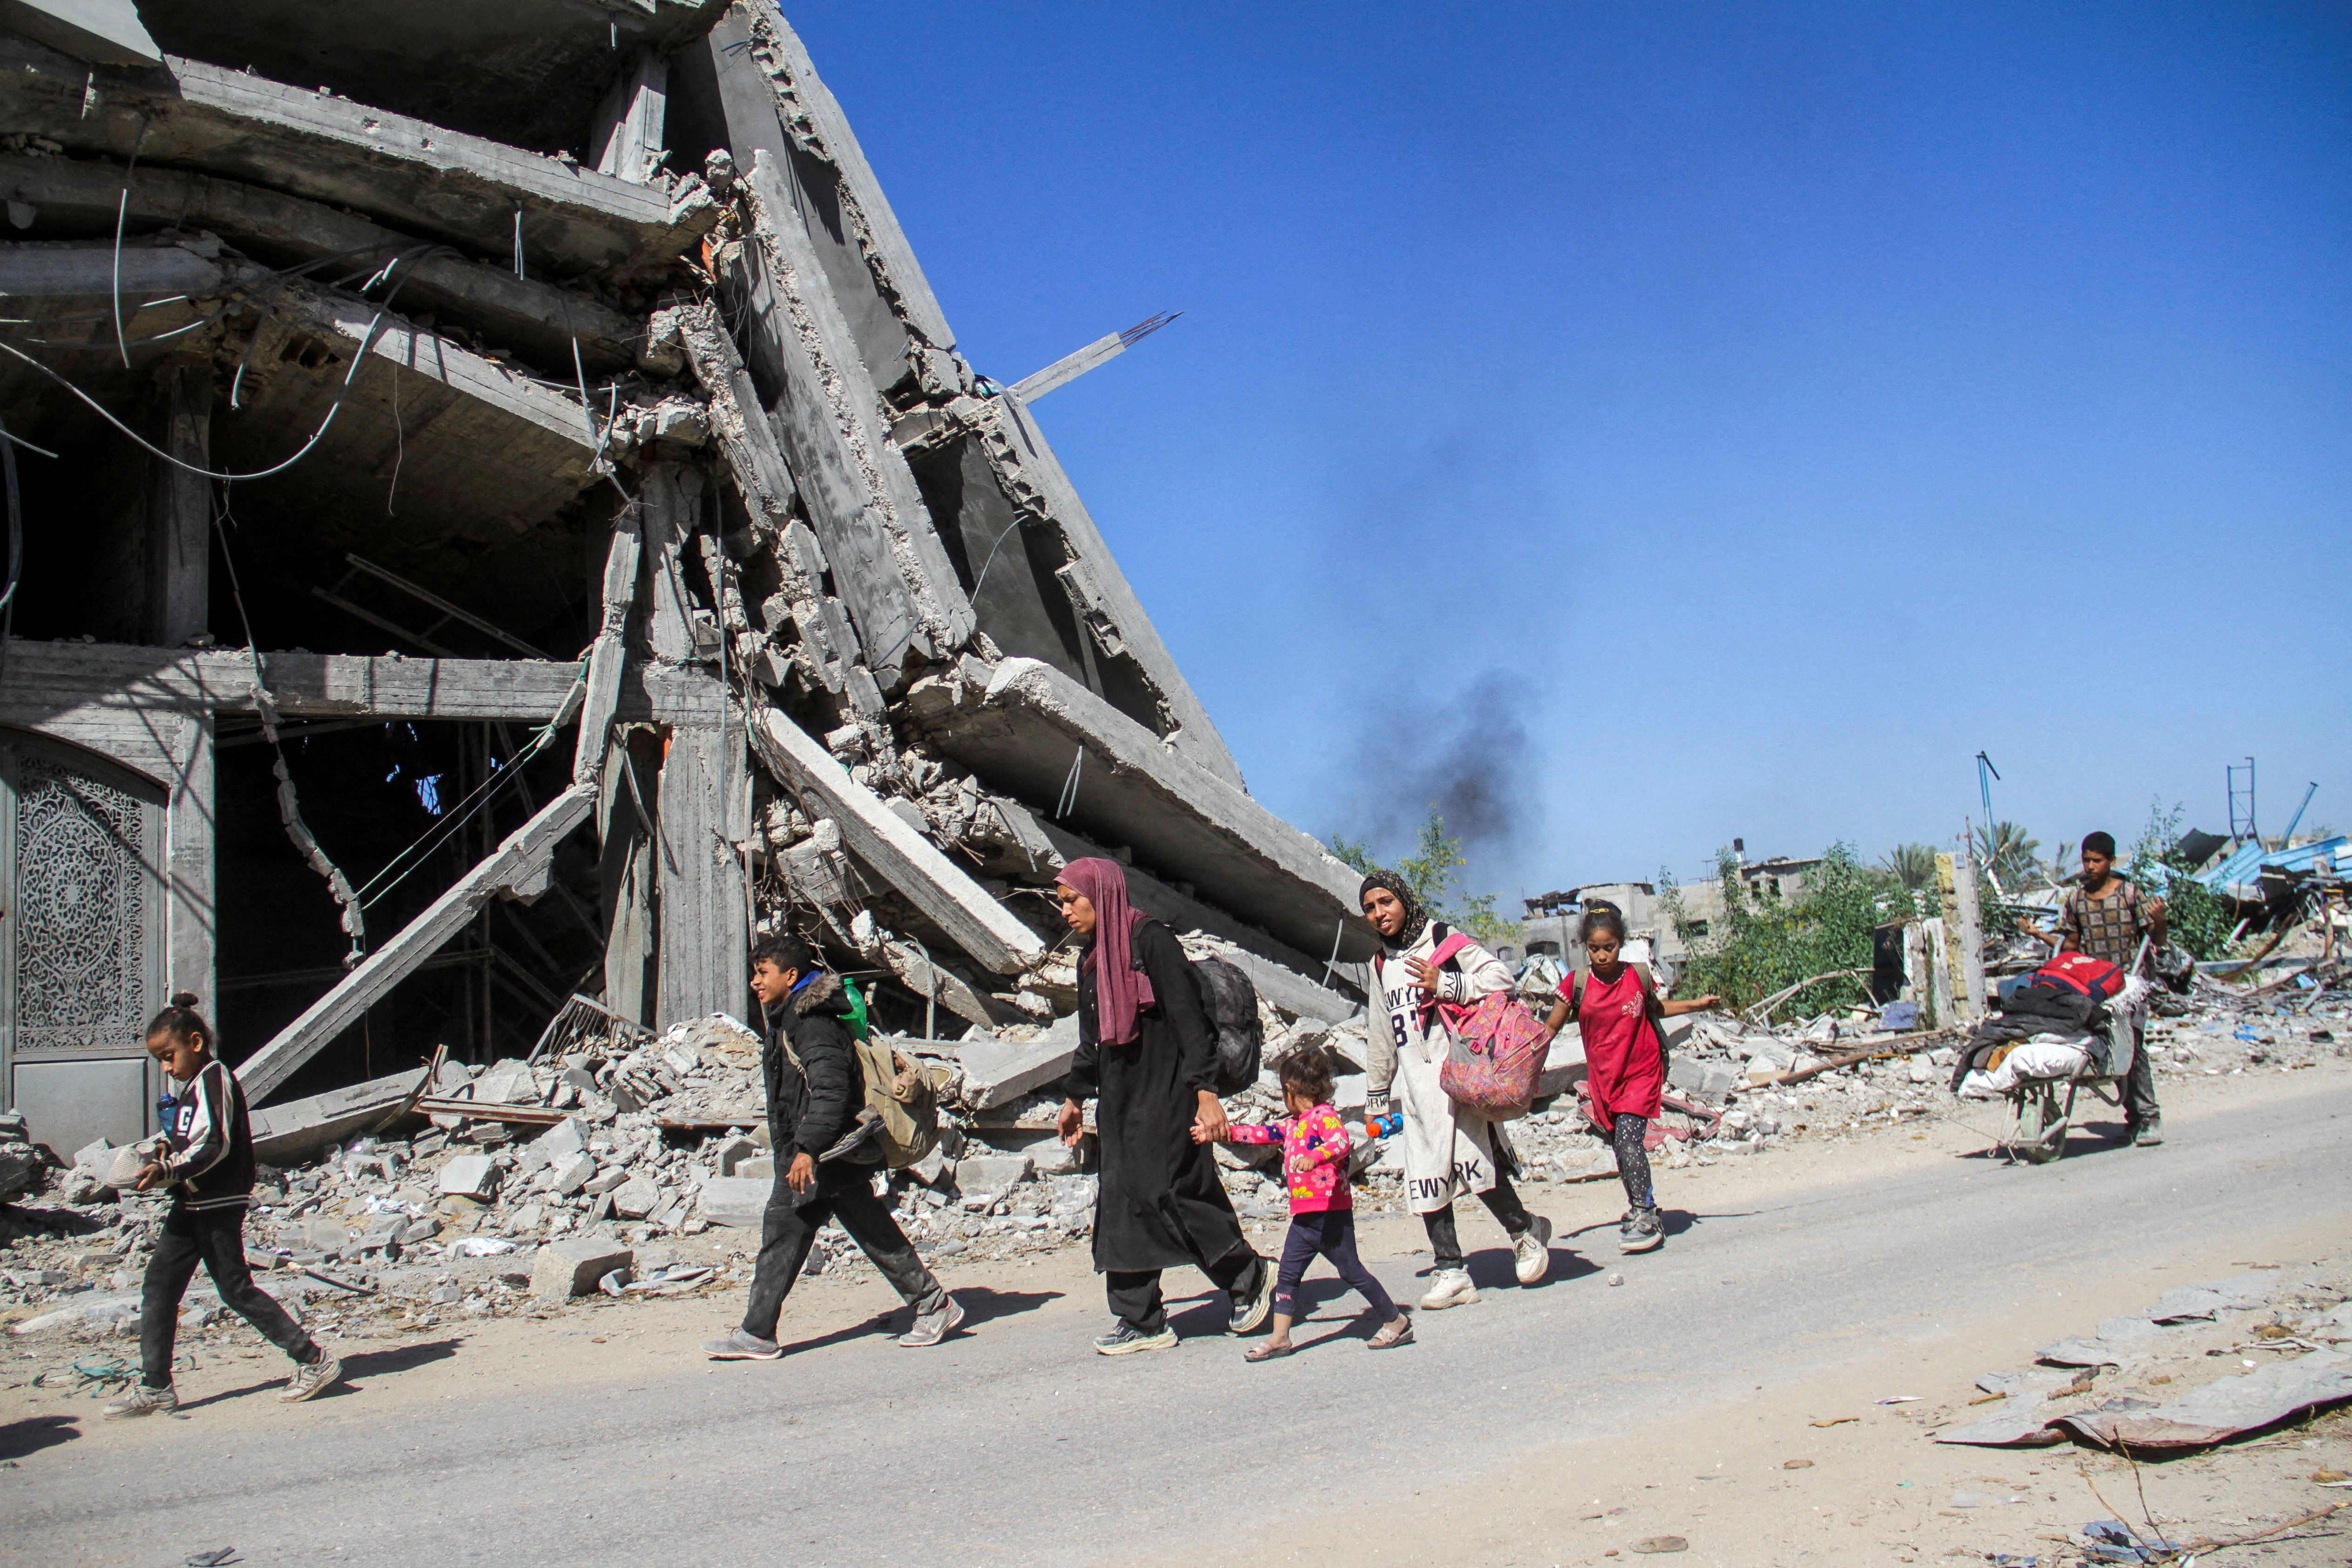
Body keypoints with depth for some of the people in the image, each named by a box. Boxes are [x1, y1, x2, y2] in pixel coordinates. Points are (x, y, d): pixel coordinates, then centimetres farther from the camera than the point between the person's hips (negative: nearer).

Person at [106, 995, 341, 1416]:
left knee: (236, 1289, -5)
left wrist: (168, 1170, -26)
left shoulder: (214, 1077, -13)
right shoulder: (191, 1083, 17)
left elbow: (215, 1146, -22)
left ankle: (314, 1360, 2)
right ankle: (155, 1386, 10)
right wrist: (166, 1152, 8)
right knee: (159, 1286, 6)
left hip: (219, 1203, -10)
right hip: (191, 1204, 10)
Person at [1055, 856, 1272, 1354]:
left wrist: (1206, 1093, -24)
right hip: (1120, 1102, 8)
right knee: (1121, 1201, 4)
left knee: (1165, 1192, -9)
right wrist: (1074, 1097, 29)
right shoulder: (1092, 959, 13)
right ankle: (1140, 1322, 9)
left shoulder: (1152, 941, -12)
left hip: (1166, 1096, -8)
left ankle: (1248, 1277, 11)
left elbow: (1189, 1019, -18)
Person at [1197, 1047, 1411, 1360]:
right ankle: (1279, 1337, 8)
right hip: (1304, 1217, 9)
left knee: (1351, 1270, 0)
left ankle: (1396, 1322, 13)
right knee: (1287, 1275, 4)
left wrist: (1314, 1157, -45)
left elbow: (1341, 1141, -28)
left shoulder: (1324, 1115, -11)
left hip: (1331, 1215, -9)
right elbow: (1261, 1134, 22)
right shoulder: (1292, 1124, 17)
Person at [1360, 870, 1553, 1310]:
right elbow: (1383, 1036, 26)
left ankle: (1524, 1230, 9)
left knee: (1475, 1163, -15)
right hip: (1417, 1087, 6)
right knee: (1426, 1175, -1)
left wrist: (1445, 986, -18)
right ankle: (1449, 1271, 3)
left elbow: (1501, 978, -9)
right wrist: (1377, 1096, 28)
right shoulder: (1381, 964, 19)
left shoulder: (1445, 941, 1)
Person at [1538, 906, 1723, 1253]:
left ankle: (1645, 1217, -16)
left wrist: (1697, 1004, 9)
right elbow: (1551, 1026, -2)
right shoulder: (1578, 984, -8)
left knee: (1629, 1139, -19)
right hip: (1603, 1078, 2)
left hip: (1641, 1072, -2)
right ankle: (1640, 1208, 28)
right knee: (1622, 1147, 11)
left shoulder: (1638, 976, -6)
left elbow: (1655, 1009, 16)